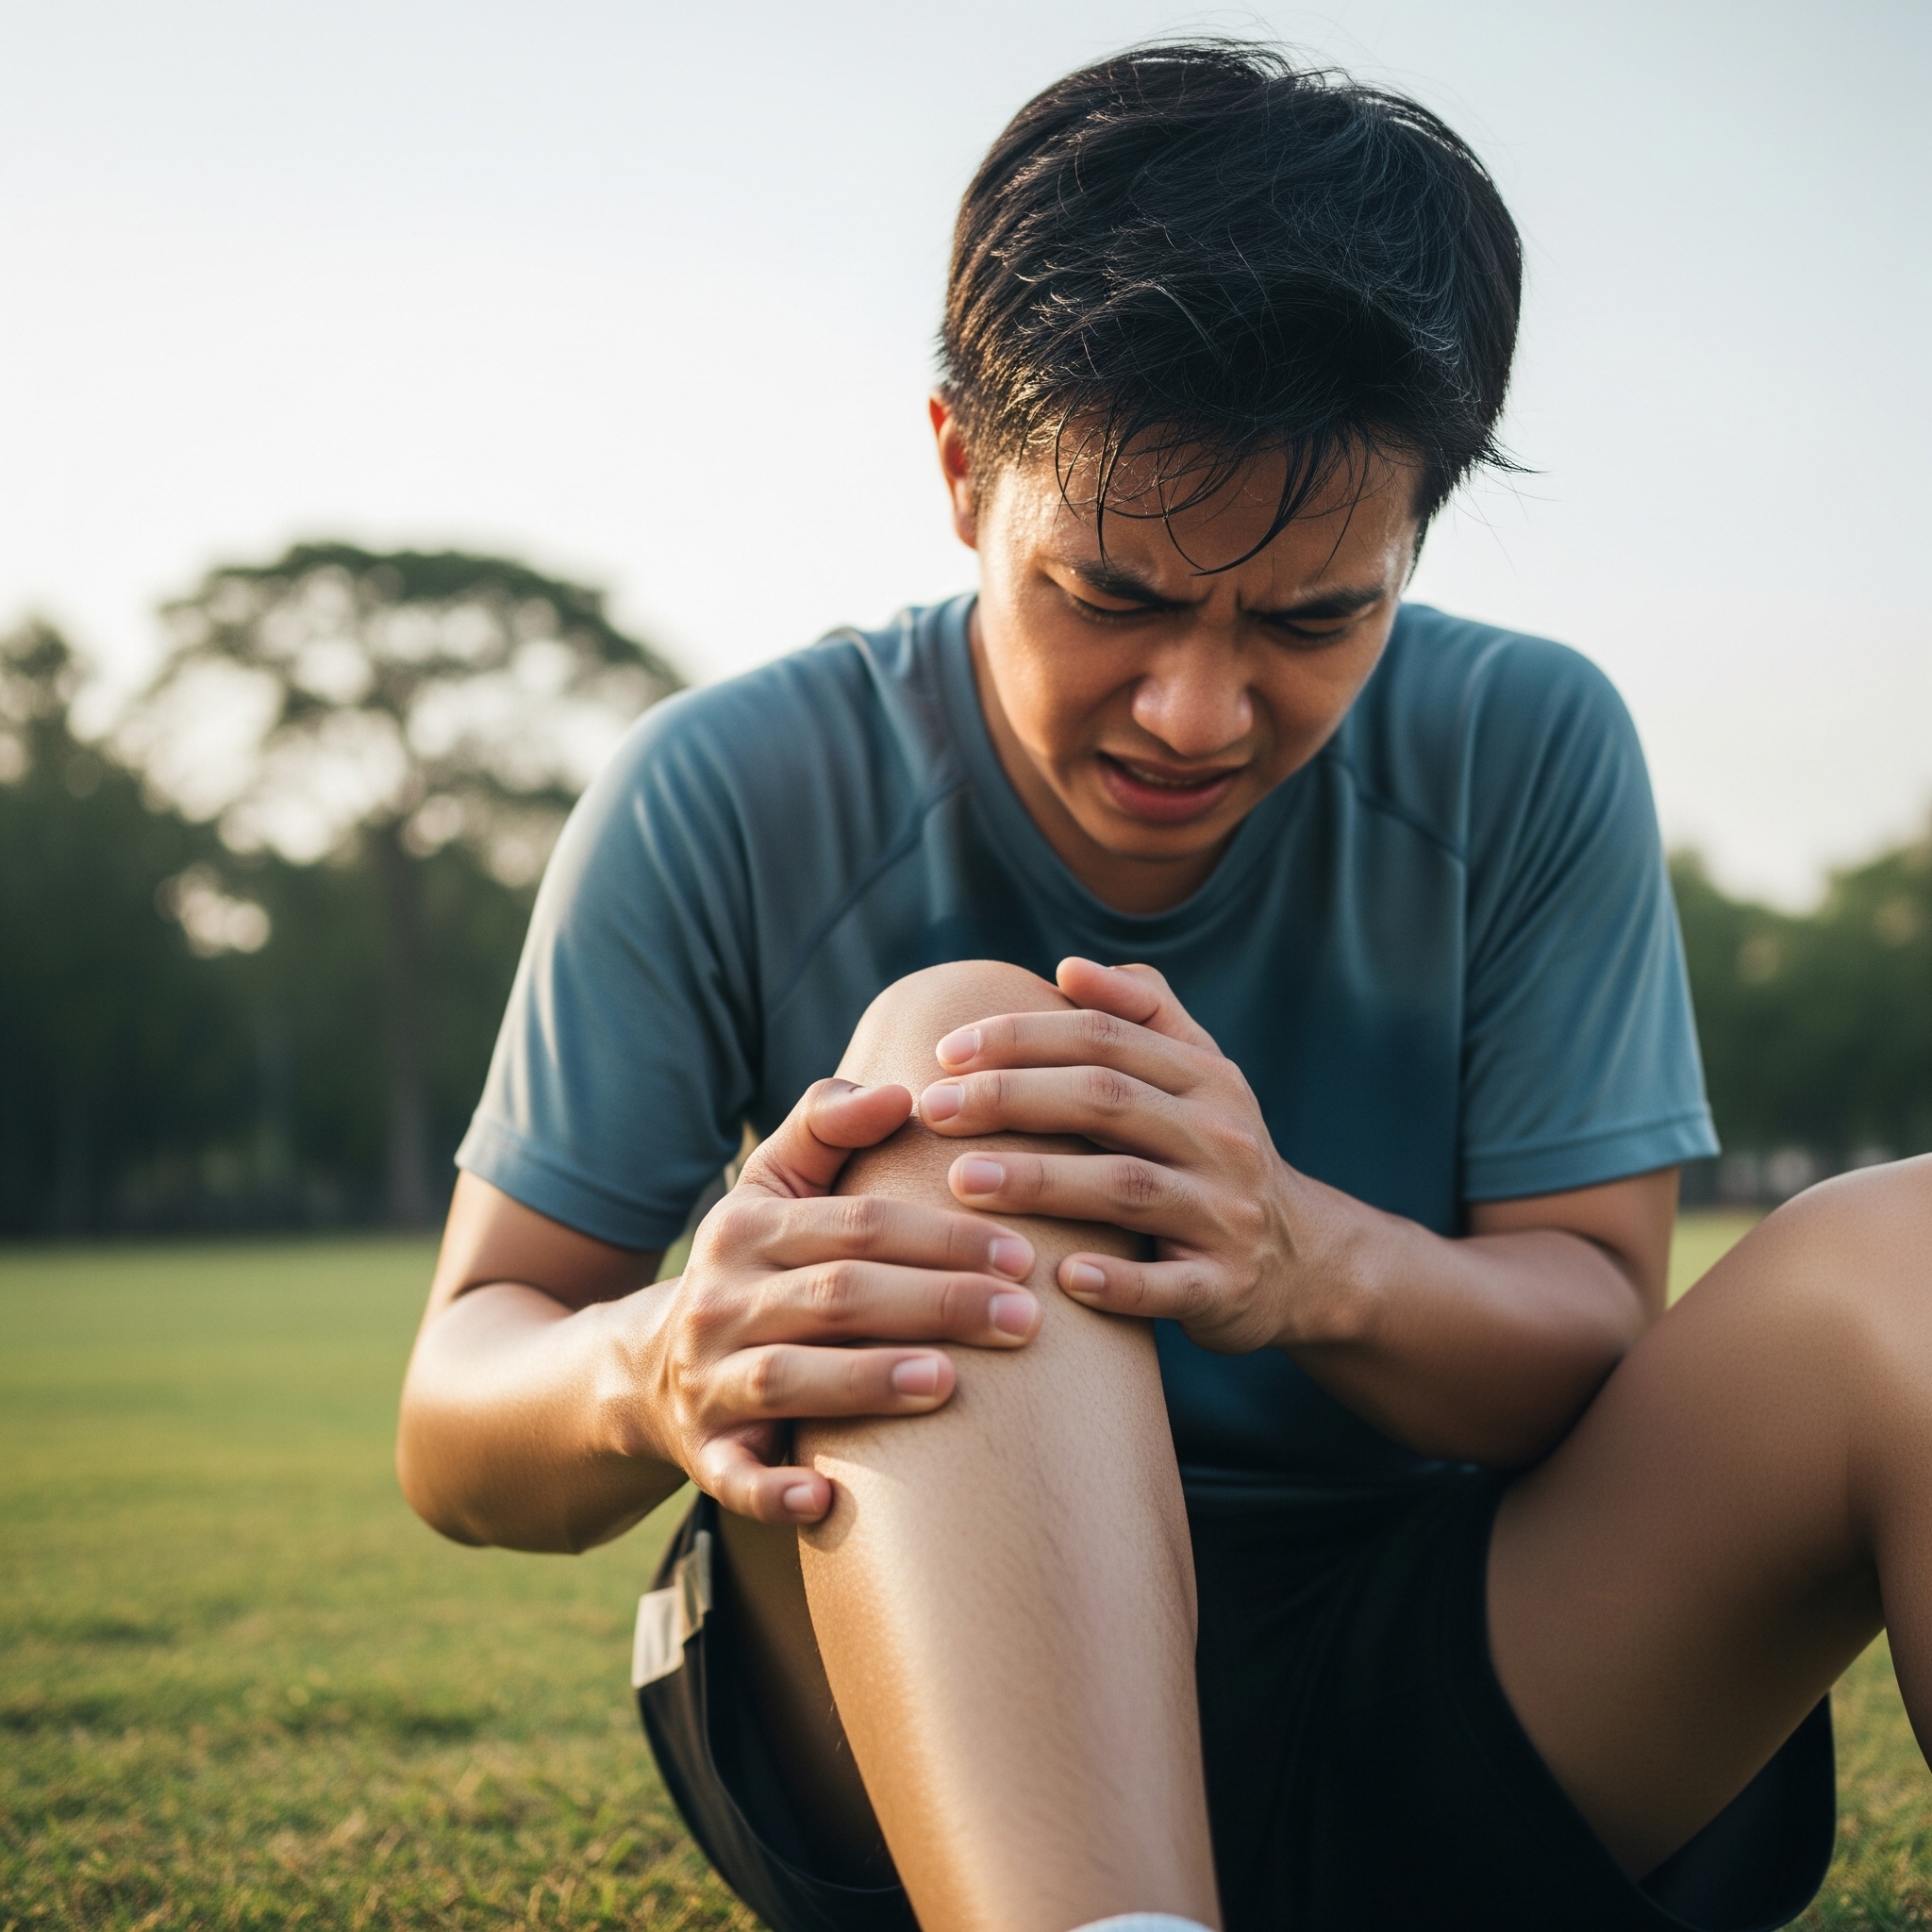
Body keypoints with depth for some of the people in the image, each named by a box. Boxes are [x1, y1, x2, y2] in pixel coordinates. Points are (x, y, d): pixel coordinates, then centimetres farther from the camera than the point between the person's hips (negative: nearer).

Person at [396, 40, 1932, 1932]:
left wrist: (1321, 1264, -31)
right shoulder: (728, 802, -8)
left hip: (1430, 1728, 2)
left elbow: (1604, 1338, -7)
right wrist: (653, 1368, -33)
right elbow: (452, 1432, -7)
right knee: (960, 1040, -29)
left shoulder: (1525, 759, -3)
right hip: (910, 1727, -1)